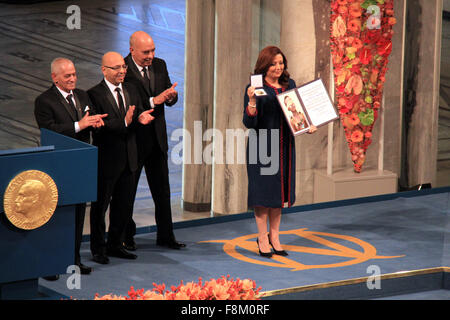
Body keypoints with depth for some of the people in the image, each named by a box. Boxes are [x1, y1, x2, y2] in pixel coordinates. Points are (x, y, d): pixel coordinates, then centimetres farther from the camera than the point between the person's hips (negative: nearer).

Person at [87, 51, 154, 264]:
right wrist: (124, 122, -33)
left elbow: (138, 113, 9)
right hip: (106, 160, -7)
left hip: (128, 159, 7)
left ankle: (114, 245, 29)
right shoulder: (94, 94, -14)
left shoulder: (130, 90, 8)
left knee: (124, 206, 15)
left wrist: (141, 117, -15)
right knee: (100, 205, 6)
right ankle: (98, 249, 18)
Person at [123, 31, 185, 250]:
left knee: (162, 190, 10)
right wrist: (154, 101, -27)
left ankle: (165, 236, 19)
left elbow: (172, 99, 8)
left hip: (157, 139, 6)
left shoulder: (159, 65, 5)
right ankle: (126, 237, 18)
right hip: (132, 139, -6)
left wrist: (170, 96, -16)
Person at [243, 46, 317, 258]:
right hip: (262, 145, -5)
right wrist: (252, 101, -28)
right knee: (264, 189, -1)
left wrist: (308, 126, -2)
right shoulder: (255, 88, -9)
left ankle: (274, 235, 20)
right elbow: (249, 123, -13)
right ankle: (262, 237, 9)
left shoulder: (289, 85, 7)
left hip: (284, 145, 5)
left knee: (279, 189, 10)